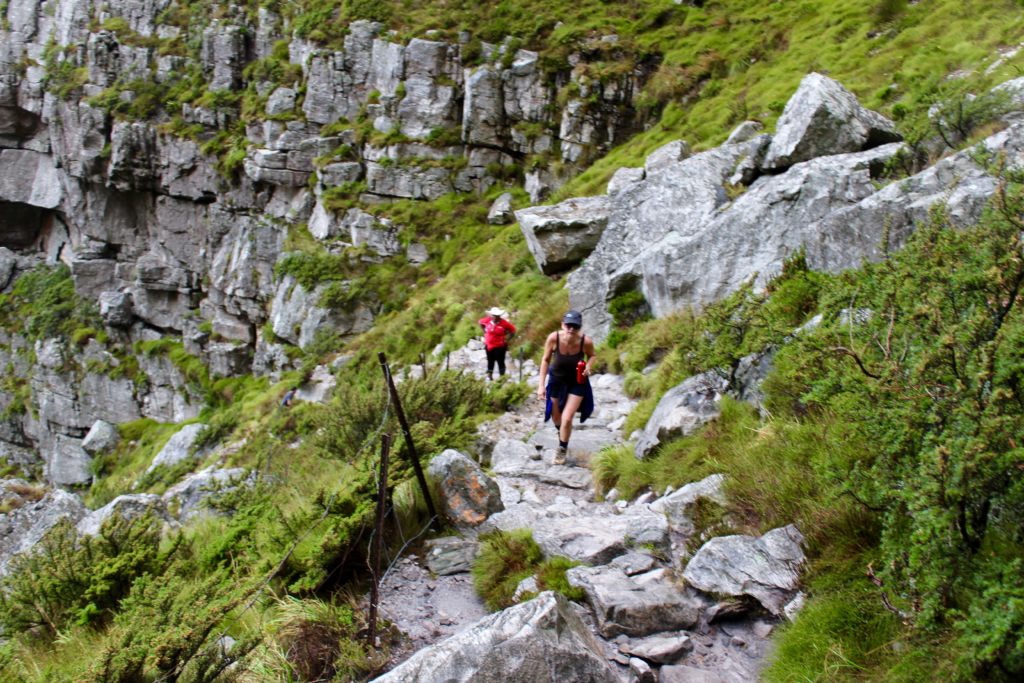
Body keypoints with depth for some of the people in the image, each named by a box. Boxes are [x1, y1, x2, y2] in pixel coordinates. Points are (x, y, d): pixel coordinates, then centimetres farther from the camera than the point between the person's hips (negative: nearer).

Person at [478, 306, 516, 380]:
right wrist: (484, 332, 12)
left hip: (500, 346, -4)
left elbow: (513, 330, -6)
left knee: (500, 362, 2)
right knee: (490, 361, 16)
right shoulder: (487, 321, -7)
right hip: (489, 345, 4)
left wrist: (507, 339, -9)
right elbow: (480, 322, 16)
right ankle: (489, 376, 31)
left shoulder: (504, 323, -16)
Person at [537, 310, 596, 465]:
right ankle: (561, 434, 56)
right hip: (557, 379, 2)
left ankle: (562, 449, 19)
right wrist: (541, 385, -11)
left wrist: (588, 367, -25)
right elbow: (546, 360, -11)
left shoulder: (586, 341, -28)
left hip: (577, 382, -2)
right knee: (556, 416, 19)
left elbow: (591, 356, -4)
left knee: (567, 419, -9)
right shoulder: (553, 338, -28)